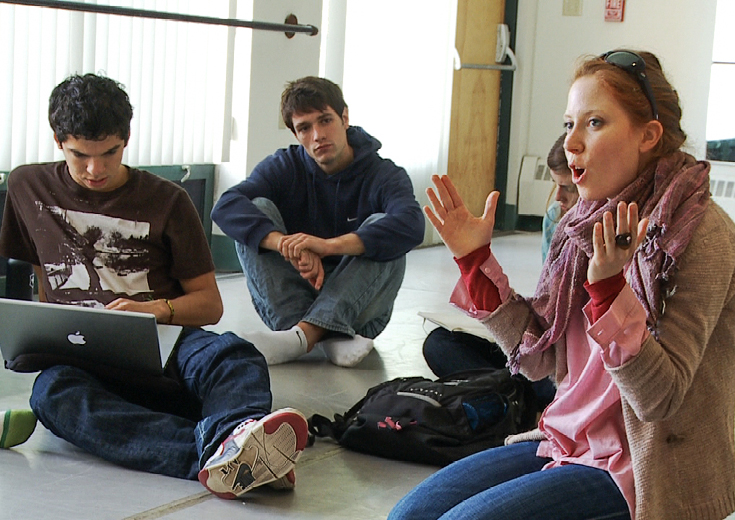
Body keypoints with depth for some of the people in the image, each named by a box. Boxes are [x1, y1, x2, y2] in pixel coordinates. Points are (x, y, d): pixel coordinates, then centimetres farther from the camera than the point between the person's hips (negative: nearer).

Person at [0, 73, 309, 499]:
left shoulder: (167, 200, 10)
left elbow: (210, 303, 10)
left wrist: (158, 309, -10)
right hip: (77, 358, 0)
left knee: (232, 353, -34)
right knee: (53, 391, -38)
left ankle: (226, 441, -69)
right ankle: (212, 454, -61)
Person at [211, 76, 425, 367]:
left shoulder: (384, 175, -6)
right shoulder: (284, 167, 0)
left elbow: (411, 225, -30)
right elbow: (226, 206, -19)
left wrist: (329, 245, -42)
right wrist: (288, 245, -38)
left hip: (355, 311, -1)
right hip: (289, 306, 2)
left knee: (380, 227, -24)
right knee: (257, 210, -17)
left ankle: (304, 334, -39)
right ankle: (327, 338, -33)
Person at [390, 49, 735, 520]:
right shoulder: (591, 222, 4)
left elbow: (658, 398, -21)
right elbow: (539, 358, 6)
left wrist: (608, 288, -33)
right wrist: (476, 259, 0)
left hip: (645, 469, -7)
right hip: (570, 441, 7)